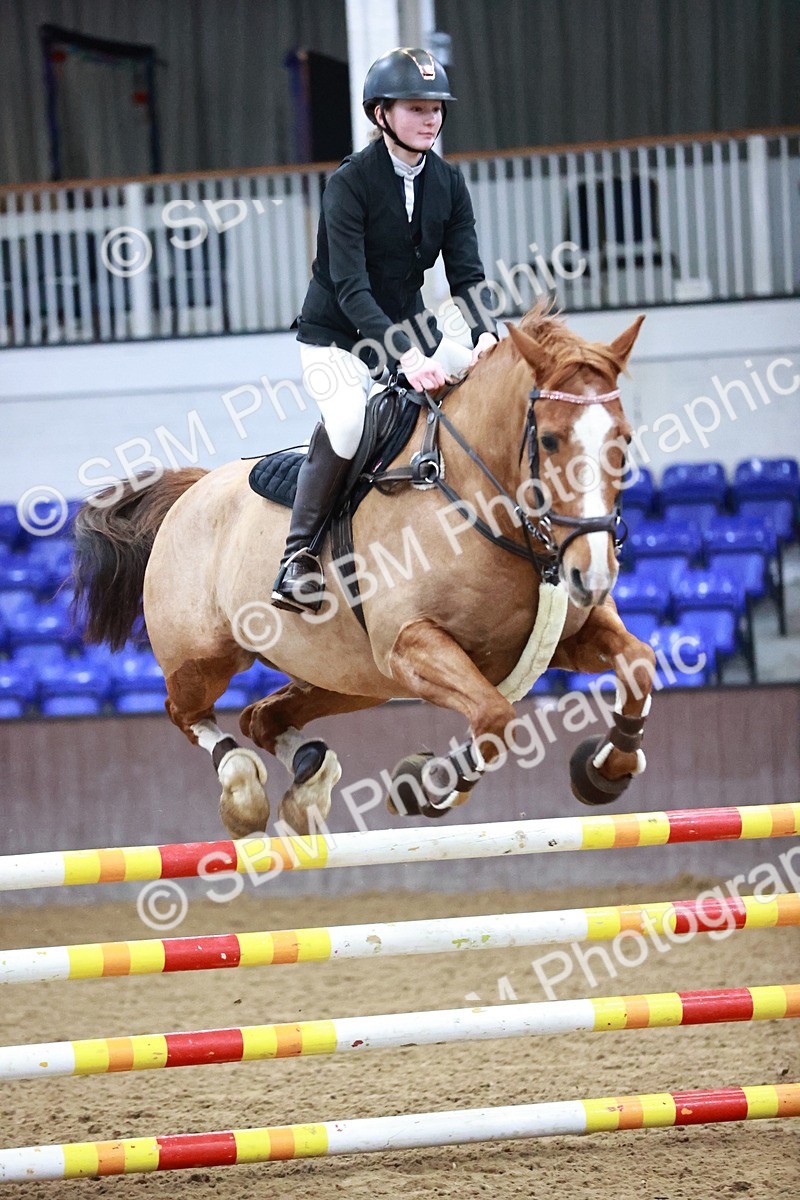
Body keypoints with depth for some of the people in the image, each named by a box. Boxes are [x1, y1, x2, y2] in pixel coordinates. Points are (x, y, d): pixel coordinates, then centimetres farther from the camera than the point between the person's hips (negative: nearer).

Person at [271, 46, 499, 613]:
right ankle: (299, 555, -23)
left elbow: (467, 274, -4)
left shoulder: (449, 183, 1)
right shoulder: (349, 183, -18)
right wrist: (404, 357, -38)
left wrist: (487, 335, -26)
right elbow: (351, 289, -25)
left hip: (410, 328, 7)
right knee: (349, 416, -35)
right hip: (338, 337, -6)